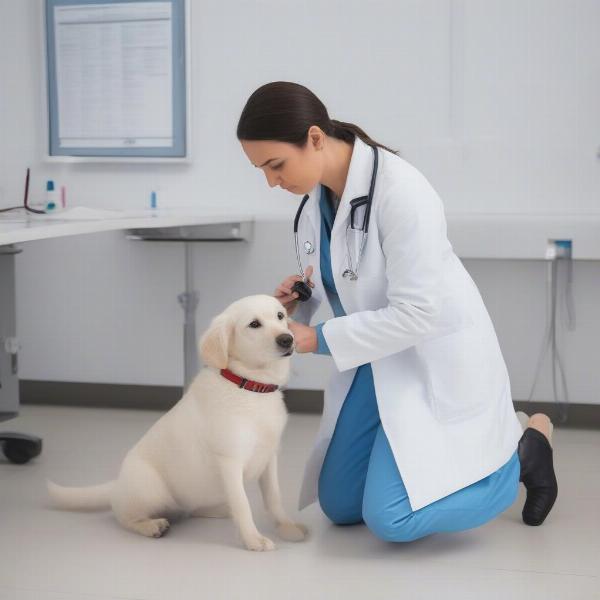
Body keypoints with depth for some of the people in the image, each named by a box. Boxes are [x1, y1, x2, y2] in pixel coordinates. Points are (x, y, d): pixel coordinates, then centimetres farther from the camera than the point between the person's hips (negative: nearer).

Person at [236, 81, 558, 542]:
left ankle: (523, 452, 7)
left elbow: (415, 313, -28)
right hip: (378, 360, 8)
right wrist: (300, 297, -8)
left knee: (391, 519, -16)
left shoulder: (401, 192, -28)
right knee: (339, 505, 11)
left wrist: (318, 339, -23)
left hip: (437, 361, -8)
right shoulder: (317, 193, -3)